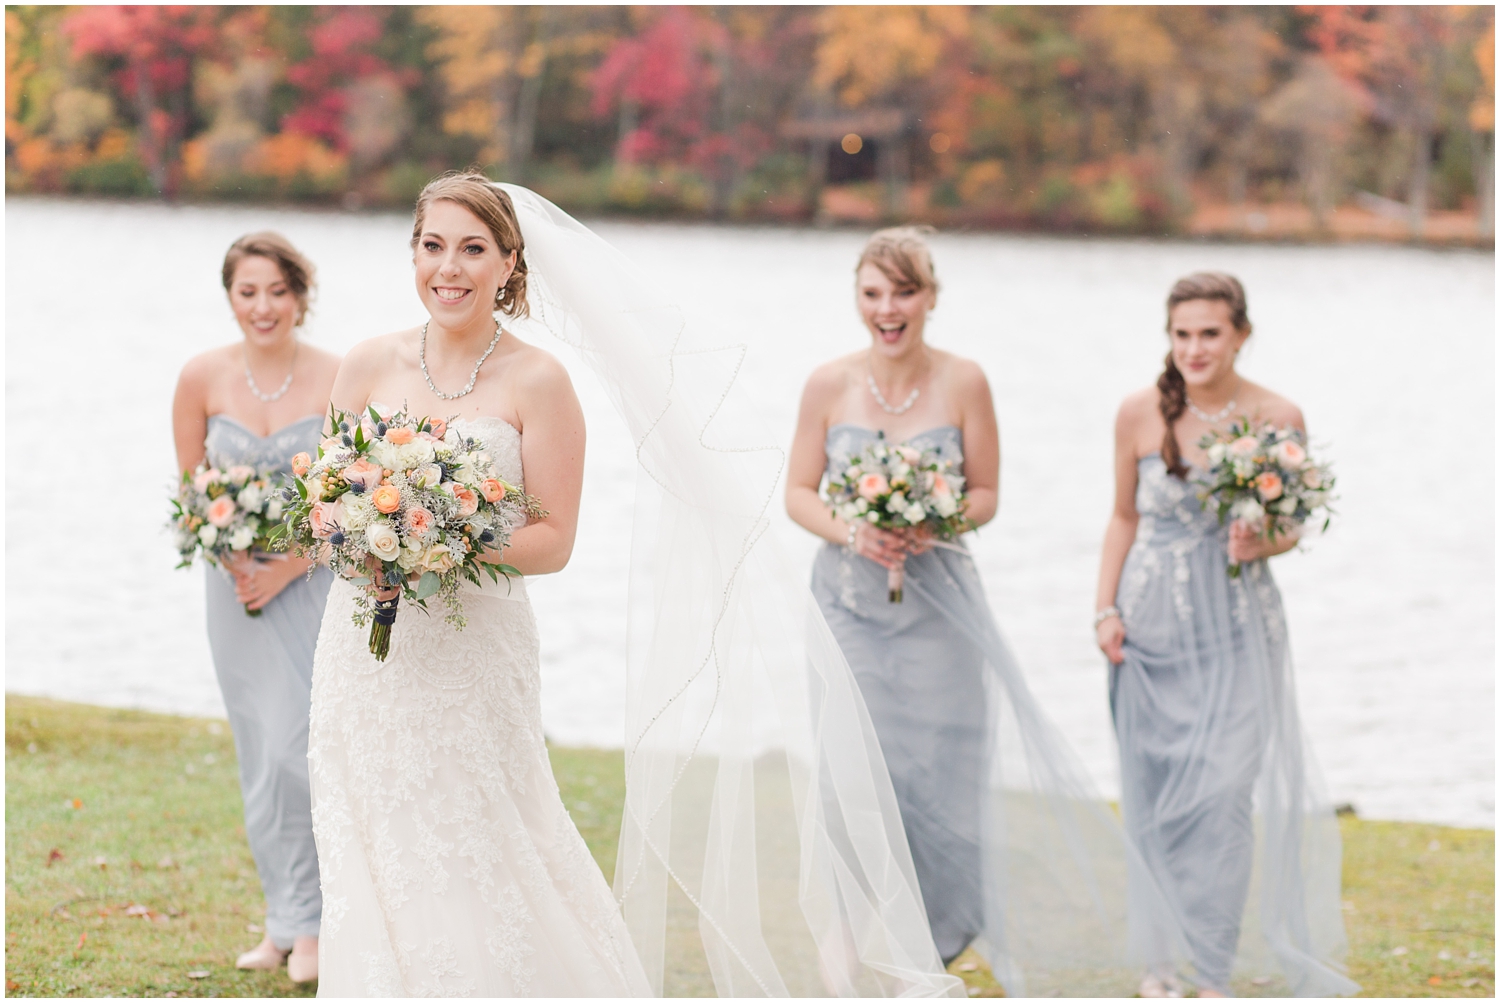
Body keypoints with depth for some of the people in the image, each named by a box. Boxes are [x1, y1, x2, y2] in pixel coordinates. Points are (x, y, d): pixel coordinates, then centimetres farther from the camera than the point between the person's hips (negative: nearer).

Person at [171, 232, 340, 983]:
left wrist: (289, 569, -14)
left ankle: (306, 923, -2)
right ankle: (285, 917, 18)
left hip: (316, 579, -3)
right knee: (260, 757, 7)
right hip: (237, 583, 3)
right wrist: (234, 561, -9)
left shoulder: (338, 380, -10)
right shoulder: (203, 379, -3)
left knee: (293, 749, -12)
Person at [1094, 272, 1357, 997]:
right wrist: (1105, 609, 1)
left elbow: (1288, 530, 5)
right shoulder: (1140, 414, -2)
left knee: (1220, 794, -8)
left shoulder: (1278, 419, -5)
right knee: (1151, 794, 5)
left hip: (1236, 628, -1)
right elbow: (1124, 517, 9)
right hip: (1151, 625, 2)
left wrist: (1258, 544, -17)